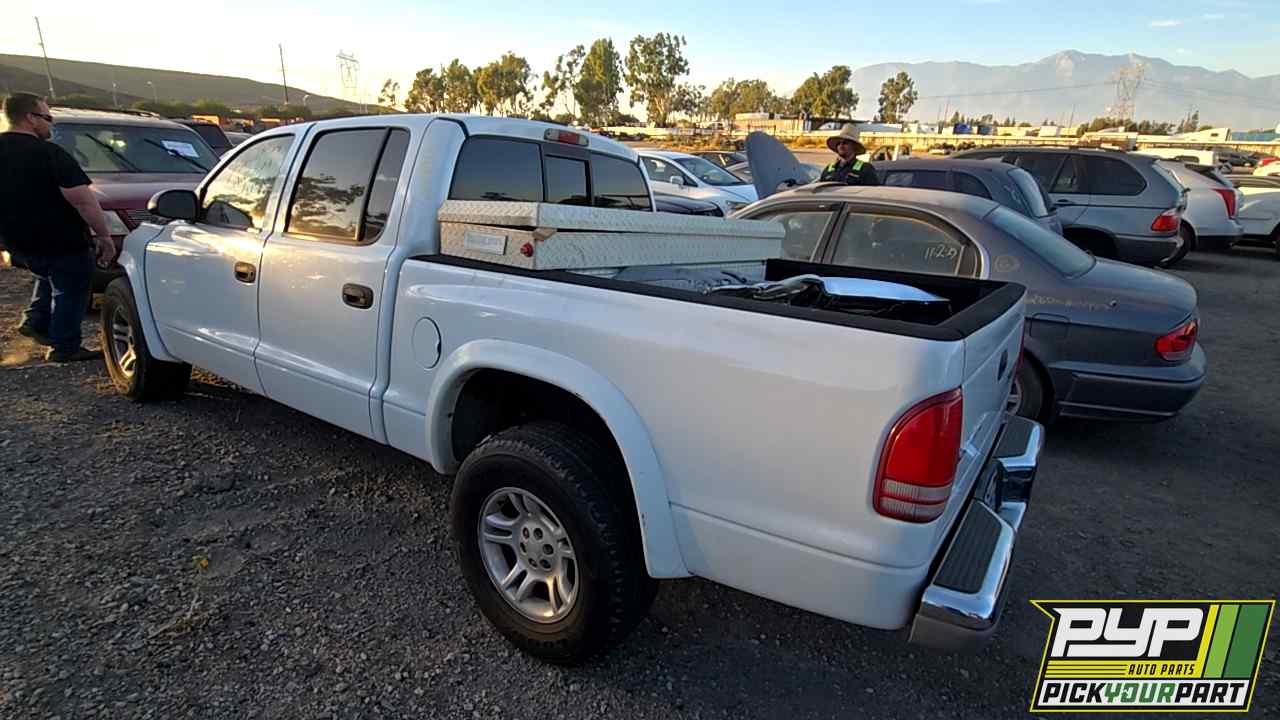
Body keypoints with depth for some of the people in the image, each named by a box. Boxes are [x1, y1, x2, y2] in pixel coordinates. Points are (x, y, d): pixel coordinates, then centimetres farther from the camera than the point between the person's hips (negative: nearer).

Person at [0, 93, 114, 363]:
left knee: (50, 275, 33)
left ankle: (36, 319, 23)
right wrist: (104, 236, -17)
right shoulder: (49, 153, -18)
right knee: (70, 291, 7)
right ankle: (64, 348, 11)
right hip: (61, 242, -8)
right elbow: (82, 200, -25)